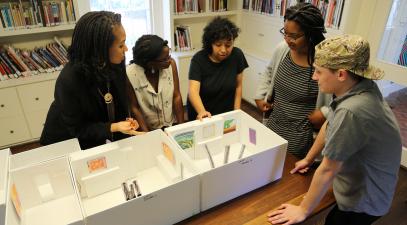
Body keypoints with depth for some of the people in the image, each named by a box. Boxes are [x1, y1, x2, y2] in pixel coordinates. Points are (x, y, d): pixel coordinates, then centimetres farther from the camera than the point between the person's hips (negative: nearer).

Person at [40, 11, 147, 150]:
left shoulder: (116, 63, -21)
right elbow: (77, 129, -23)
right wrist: (114, 127, -35)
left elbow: (120, 98, -3)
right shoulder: (69, 81, -36)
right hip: (67, 140, -4)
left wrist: (126, 121, -18)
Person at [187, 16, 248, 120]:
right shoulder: (198, 59, -20)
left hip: (226, 114, 2)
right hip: (200, 115, -2)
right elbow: (193, 90, -30)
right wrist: (202, 112, -47)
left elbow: (238, 86, -4)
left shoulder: (237, 55, -12)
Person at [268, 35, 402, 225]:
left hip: (363, 202, -7)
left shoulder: (351, 111, -37)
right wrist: (308, 159, 13)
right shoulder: (359, 87, -11)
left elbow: (327, 170, -28)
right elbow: (329, 126, 3)